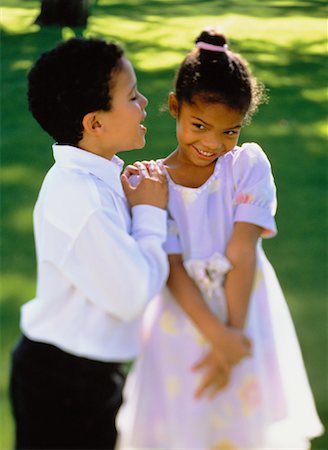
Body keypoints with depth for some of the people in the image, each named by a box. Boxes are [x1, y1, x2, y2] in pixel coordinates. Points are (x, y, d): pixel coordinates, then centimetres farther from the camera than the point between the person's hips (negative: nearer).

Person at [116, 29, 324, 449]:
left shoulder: (249, 165, -7)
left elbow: (242, 253, -14)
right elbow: (173, 270, -14)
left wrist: (234, 335, -20)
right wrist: (217, 336, -24)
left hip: (247, 316, 1)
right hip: (184, 319, 0)